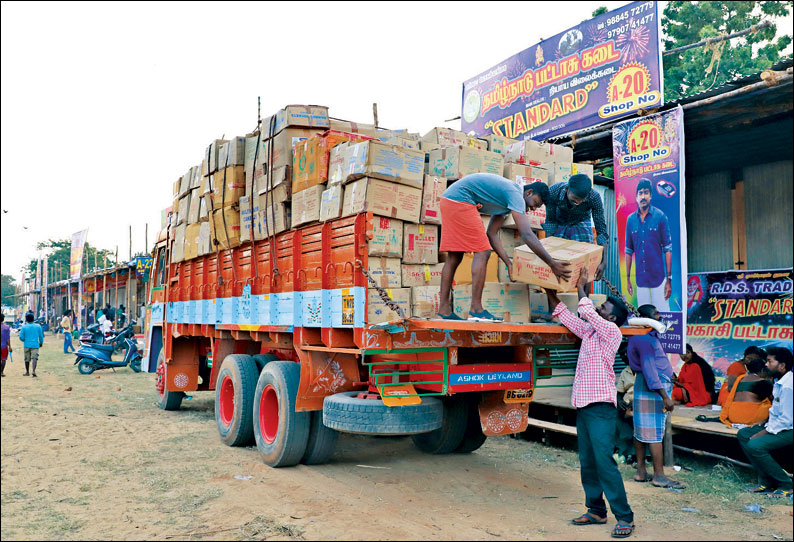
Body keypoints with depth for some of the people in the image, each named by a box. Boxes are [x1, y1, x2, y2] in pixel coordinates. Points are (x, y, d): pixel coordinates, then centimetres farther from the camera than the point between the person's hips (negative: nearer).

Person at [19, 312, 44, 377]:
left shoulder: (24, 327, -4)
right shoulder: (38, 326, -1)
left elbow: (21, 337, -2)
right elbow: (41, 336, 6)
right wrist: (41, 343, 21)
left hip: (27, 345, 0)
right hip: (35, 345, 0)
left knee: (27, 359, 12)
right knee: (34, 358, -6)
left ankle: (27, 372, 23)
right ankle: (34, 371, -25)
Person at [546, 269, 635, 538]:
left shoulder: (612, 331, -6)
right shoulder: (589, 331, 16)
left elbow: (588, 313, -17)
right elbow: (567, 317, 23)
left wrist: (581, 288, -6)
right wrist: (551, 293, 18)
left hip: (601, 407, -8)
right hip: (583, 405, 8)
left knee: (604, 461, -11)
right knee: (587, 463, 11)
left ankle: (625, 517, -4)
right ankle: (596, 511, 20)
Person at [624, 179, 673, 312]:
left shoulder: (660, 217, -2)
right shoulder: (630, 219, 6)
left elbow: (668, 249, -3)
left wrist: (669, 278, -7)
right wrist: (628, 278, 9)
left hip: (658, 277, -3)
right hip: (640, 279, 3)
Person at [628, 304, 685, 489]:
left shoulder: (650, 335, 17)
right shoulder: (644, 339, -16)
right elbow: (648, 368, -23)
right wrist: (664, 396, -25)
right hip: (653, 386, -11)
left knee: (642, 430, 11)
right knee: (655, 432, -7)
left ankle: (641, 471, 16)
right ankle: (659, 476, -3)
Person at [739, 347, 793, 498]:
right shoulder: (779, 382, 10)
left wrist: (764, 432, -18)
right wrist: (765, 422, 8)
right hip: (777, 425, 11)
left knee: (755, 446, -26)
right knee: (743, 434, 3)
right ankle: (766, 481, 3)